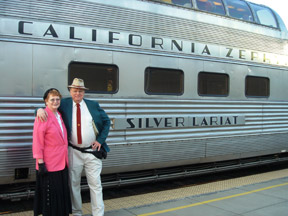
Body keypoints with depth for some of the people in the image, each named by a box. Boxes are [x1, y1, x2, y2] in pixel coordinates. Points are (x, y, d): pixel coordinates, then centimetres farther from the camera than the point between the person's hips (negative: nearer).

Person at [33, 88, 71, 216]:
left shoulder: (59, 116, 11)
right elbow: (37, 142, -15)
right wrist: (40, 163, -18)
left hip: (62, 162, 8)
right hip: (49, 164, -8)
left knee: (63, 193, 15)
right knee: (50, 195, 3)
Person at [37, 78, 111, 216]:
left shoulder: (93, 105, 2)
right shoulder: (64, 104, 1)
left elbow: (106, 122, 8)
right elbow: (50, 107, 5)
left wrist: (100, 140, -1)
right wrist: (40, 110, -19)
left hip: (92, 151, 0)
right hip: (74, 152, 1)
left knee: (95, 184, 4)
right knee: (74, 184, 12)